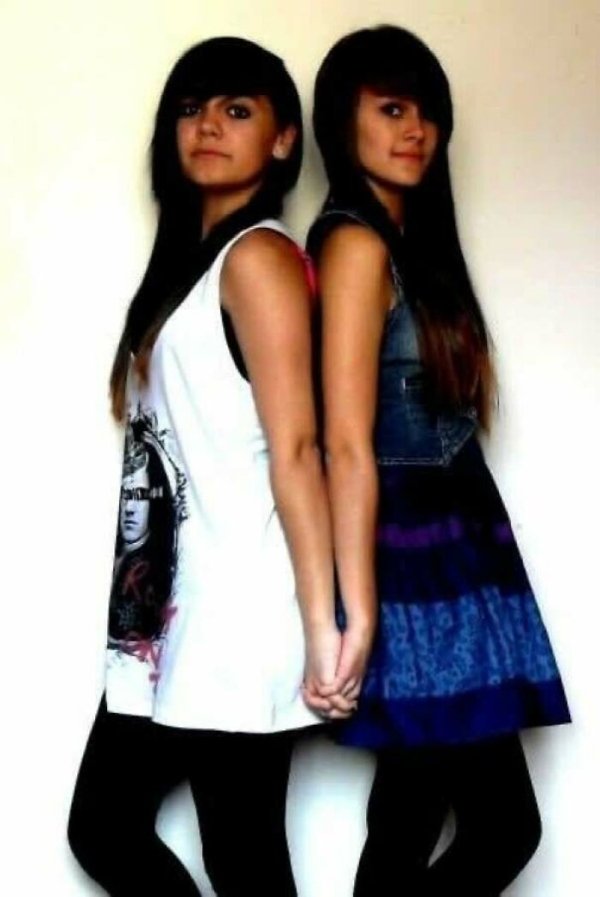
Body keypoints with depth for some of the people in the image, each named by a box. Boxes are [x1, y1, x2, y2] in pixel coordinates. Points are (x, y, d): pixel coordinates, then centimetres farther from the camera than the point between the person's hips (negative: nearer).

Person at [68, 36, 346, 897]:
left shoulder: (259, 255, -8)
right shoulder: (189, 255, 17)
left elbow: (294, 450, -16)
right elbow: (172, 432, 12)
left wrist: (321, 622, -19)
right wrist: (145, 601, 9)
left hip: (235, 611, -9)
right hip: (171, 611, 9)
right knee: (105, 826, 14)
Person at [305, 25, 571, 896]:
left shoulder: (412, 236, 16)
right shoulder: (355, 242, -12)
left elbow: (441, 409, 11)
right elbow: (348, 444, -19)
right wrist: (358, 615, -23)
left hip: (446, 552, 9)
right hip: (412, 563, -9)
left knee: (412, 825, 12)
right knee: (503, 824, -3)